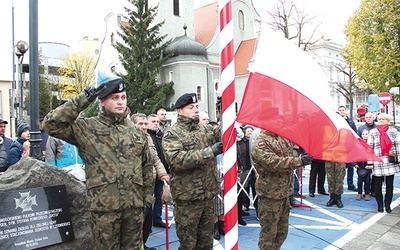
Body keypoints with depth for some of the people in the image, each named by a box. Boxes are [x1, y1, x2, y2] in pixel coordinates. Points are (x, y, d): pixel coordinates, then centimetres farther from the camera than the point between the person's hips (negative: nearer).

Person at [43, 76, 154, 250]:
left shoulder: (136, 131, 7)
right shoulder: (86, 128, -4)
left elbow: (147, 166, 12)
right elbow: (51, 124, -14)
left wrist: (148, 195, 11)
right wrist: (81, 100, -15)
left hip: (135, 203, 4)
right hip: (104, 204, -3)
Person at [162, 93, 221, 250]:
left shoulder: (205, 130, 11)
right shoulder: (172, 134, -8)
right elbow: (176, 160, -24)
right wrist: (209, 152, -26)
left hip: (208, 195, 6)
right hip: (187, 197, -5)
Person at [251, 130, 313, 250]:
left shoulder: (283, 138, 8)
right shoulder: (260, 143, -17)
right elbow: (273, 163, -29)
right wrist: (299, 161, -35)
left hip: (285, 192, 8)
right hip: (270, 194, -8)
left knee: (282, 231, 20)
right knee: (269, 232, 4)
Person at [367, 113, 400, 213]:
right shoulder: (373, 132, 2)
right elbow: (369, 147, 0)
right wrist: (370, 162, -4)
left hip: (391, 162, 1)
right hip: (378, 162, -1)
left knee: (390, 184, 8)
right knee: (377, 185, 3)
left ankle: (388, 204, 21)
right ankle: (380, 204, 17)